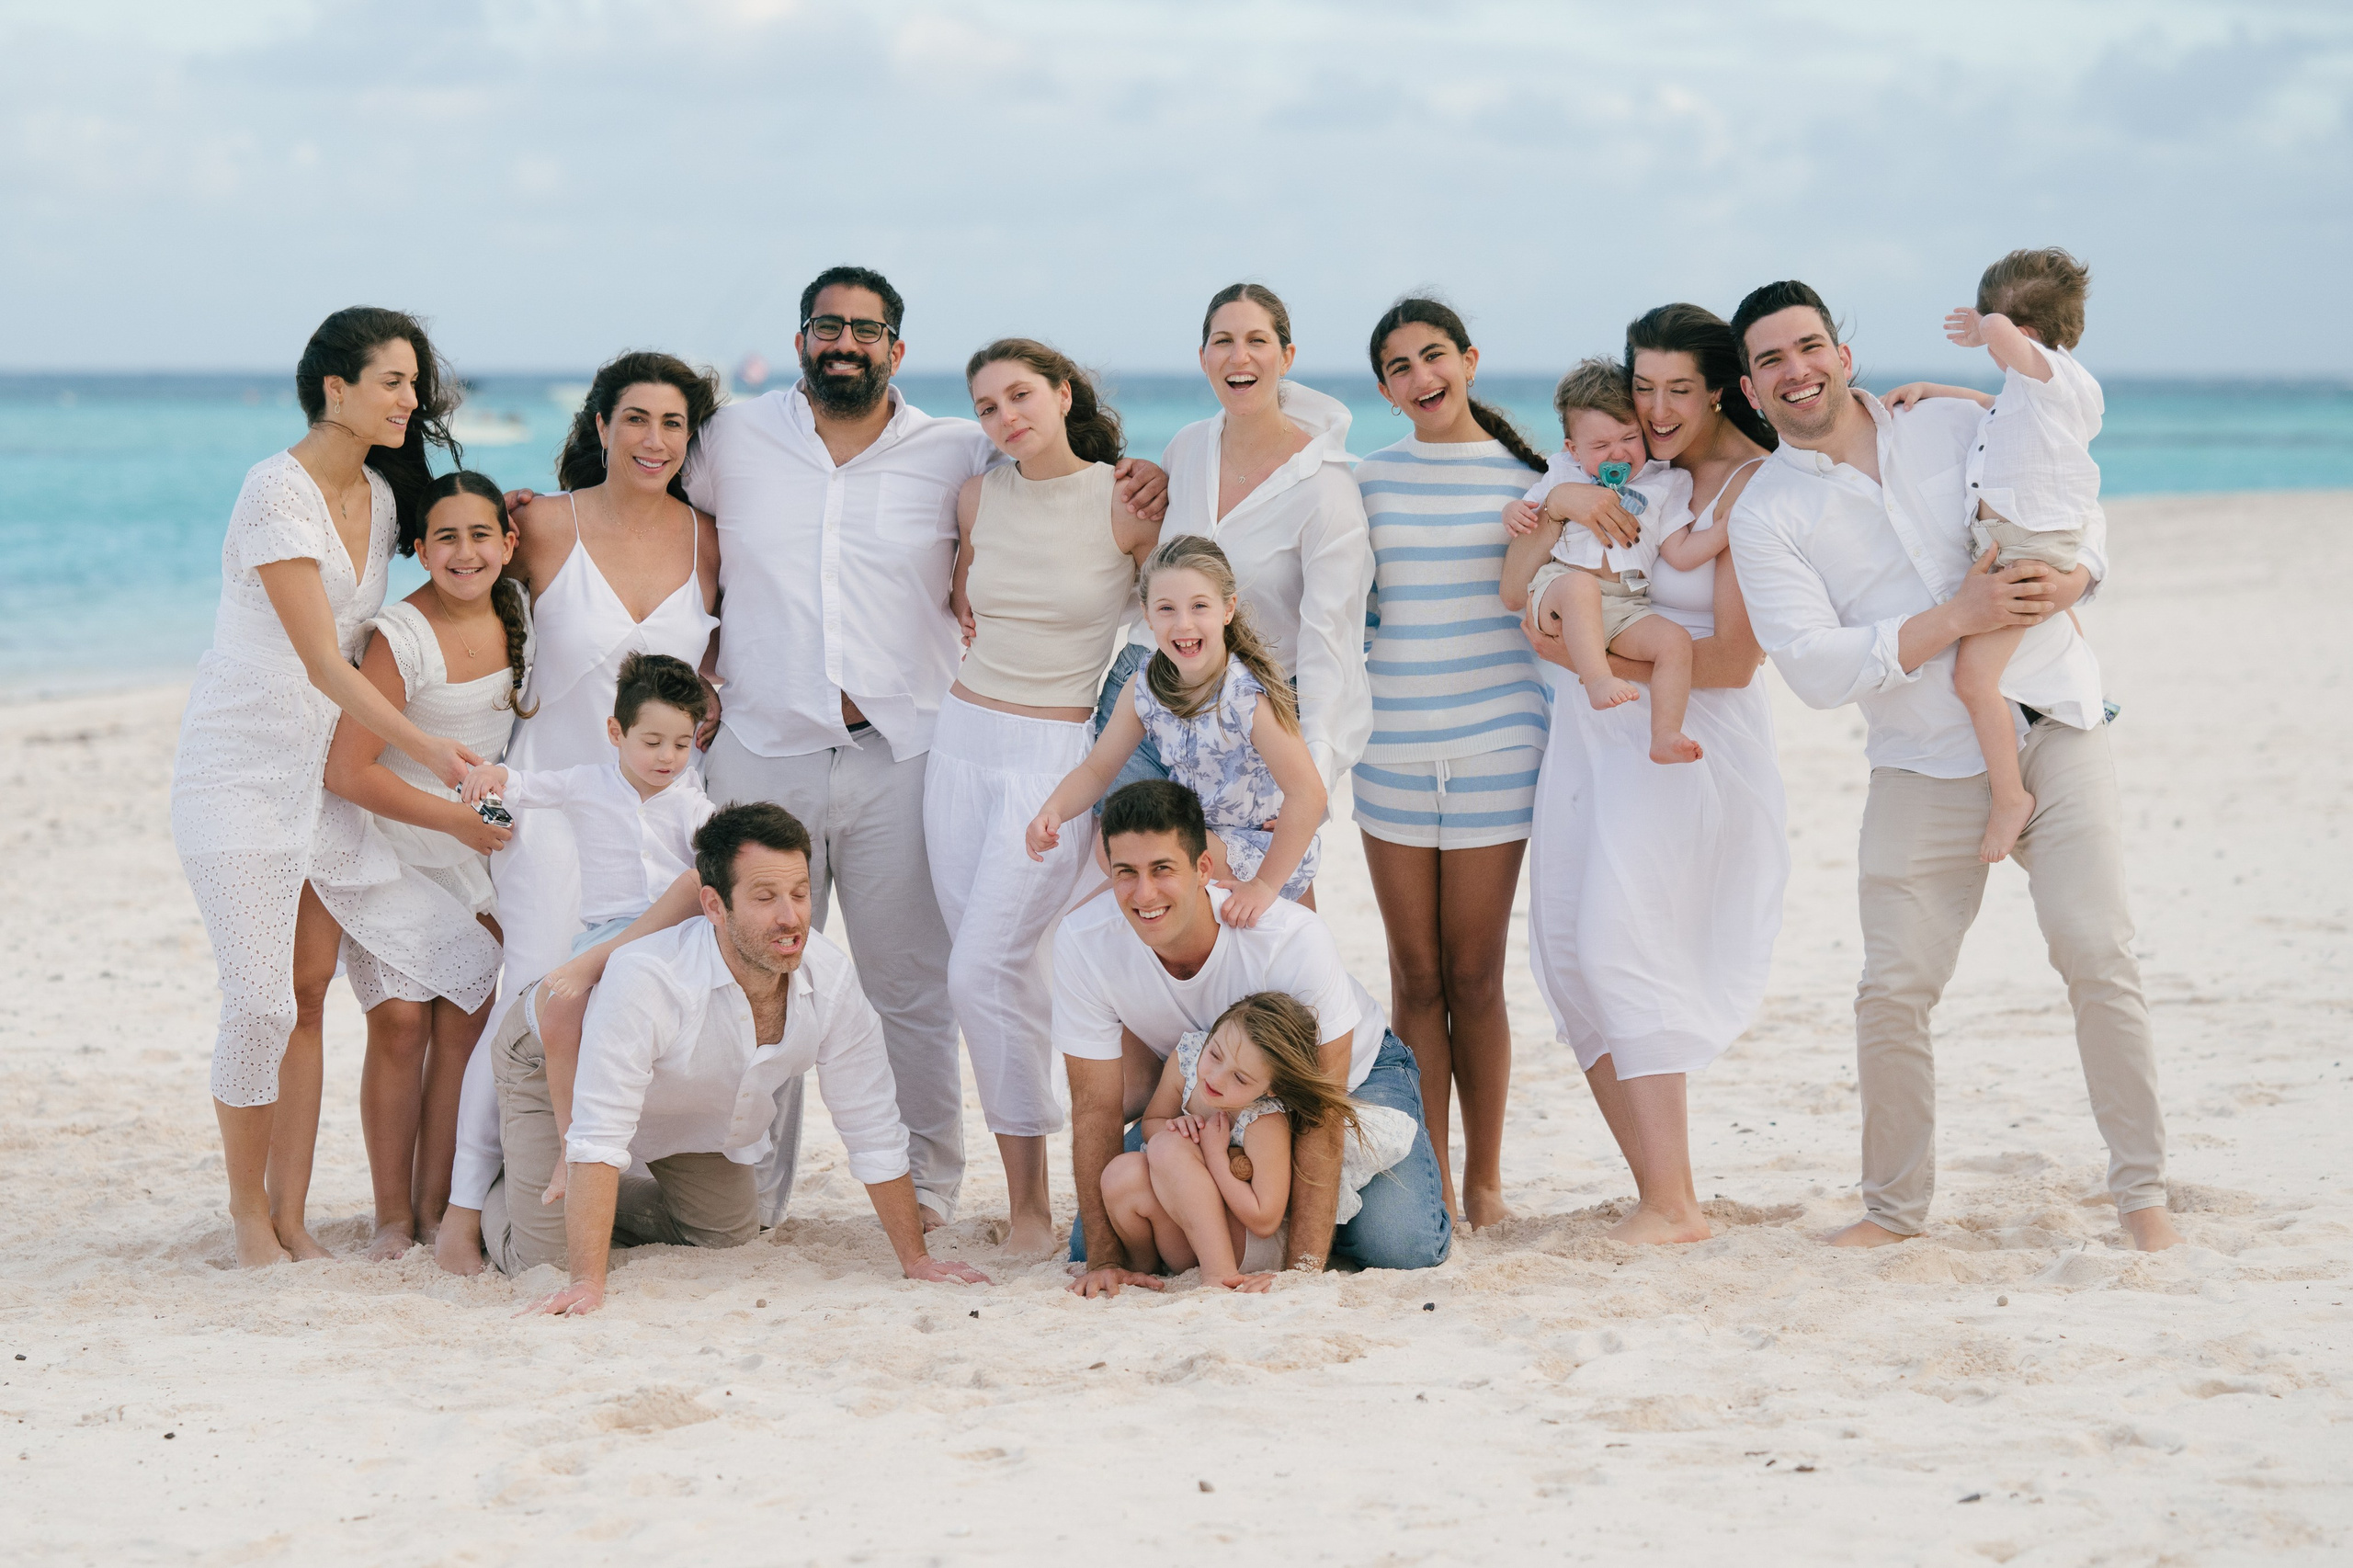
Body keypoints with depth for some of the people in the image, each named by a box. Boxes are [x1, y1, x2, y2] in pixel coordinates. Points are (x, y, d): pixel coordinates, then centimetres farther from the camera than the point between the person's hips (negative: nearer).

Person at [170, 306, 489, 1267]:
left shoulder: (381, 494, 8)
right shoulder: (278, 491, -17)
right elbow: (322, 661, -22)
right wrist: (424, 747, -30)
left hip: (325, 770, 7)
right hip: (241, 766, -7)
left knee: (310, 993, 5)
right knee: (260, 1000, -10)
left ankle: (290, 1215, 10)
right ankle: (248, 1213, 6)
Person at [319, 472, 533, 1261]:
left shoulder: (514, 615, -2)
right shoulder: (401, 636, -22)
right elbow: (347, 770, -23)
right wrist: (459, 819, -20)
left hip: (477, 848, 5)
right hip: (391, 846, -5)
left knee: (464, 1019, -2)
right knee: (399, 1020, -10)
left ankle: (438, 1205, 5)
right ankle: (393, 1215, -1)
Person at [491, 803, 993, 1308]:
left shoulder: (831, 978, -29)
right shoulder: (643, 979, -45)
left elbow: (873, 1131, -17)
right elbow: (598, 1141, -44)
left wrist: (916, 1261, -13)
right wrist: (588, 1284, -49)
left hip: (688, 1106, 5)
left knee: (730, 1239, 13)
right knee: (542, 1257, -9)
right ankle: (498, 1195, 24)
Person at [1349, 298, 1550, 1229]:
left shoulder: (1523, 473, 3)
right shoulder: (1370, 480, 7)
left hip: (1494, 741, -2)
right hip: (1391, 747, 2)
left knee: (1475, 974, 1)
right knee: (1415, 974, 3)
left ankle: (1483, 1180, 12)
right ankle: (1429, 1180, 10)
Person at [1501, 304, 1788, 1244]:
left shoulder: (1750, 488, -9)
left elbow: (1733, 659, -14)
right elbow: (1517, 592, 9)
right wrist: (1556, 506, -9)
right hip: (1589, 736, 7)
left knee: (1620, 942, -18)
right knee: (1570, 956, 1)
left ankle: (1674, 1206, -16)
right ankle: (1657, 1193, 6)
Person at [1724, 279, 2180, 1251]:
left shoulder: (1955, 424, 6)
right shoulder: (1766, 515, -2)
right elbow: (1815, 667, -12)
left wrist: (2073, 577, -9)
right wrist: (1957, 618, -19)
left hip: (2052, 729, 1)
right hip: (1926, 768, -1)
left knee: (2097, 954, -8)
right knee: (1893, 991, -3)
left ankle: (2142, 1193, 2)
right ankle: (1895, 1206, 14)